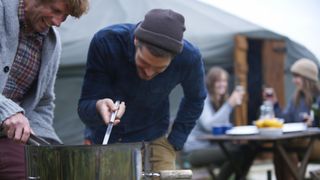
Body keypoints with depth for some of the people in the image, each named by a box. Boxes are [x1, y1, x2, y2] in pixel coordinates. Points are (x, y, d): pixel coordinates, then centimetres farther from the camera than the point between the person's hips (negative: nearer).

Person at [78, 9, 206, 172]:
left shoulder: (189, 57, -22)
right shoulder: (105, 42, -27)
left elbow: (195, 100, 1)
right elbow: (85, 108, -23)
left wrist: (174, 143, -3)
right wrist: (98, 107, -45)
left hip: (154, 140, 0)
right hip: (106, 142, 0)